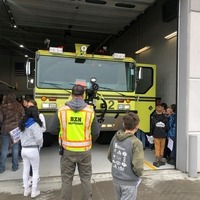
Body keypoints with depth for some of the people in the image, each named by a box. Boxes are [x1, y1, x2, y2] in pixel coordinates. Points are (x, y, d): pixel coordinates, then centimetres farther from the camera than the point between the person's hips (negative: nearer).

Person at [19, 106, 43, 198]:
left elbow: (21, 136, 7)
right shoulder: (34, 124, -17)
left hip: (24, 149, 7)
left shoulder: (23, 124, 6)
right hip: (33, 150, -7)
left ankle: (26, 190, 29)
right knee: (35, 171, 8)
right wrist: (40, 145, -2)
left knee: (25, 170, 16)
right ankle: (34, 191, 17)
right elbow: (38, 138, -20)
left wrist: (24, 144, 9)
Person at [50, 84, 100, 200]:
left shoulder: (62, 110, -9)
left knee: (66, 179, 15)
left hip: (67, 151, 0)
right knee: (86, 178, 17)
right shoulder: (90, 110, -10)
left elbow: (53, 130, -3)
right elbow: (96, 132, -6)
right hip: (84, 151, 0)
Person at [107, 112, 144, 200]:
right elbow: (137, 167, -25)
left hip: (116, 179, 6)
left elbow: (110, 156, 7)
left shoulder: (115, 137, -4)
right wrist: (139, 174, -5)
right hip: (129, 182, -6)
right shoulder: (136, 142, -23)